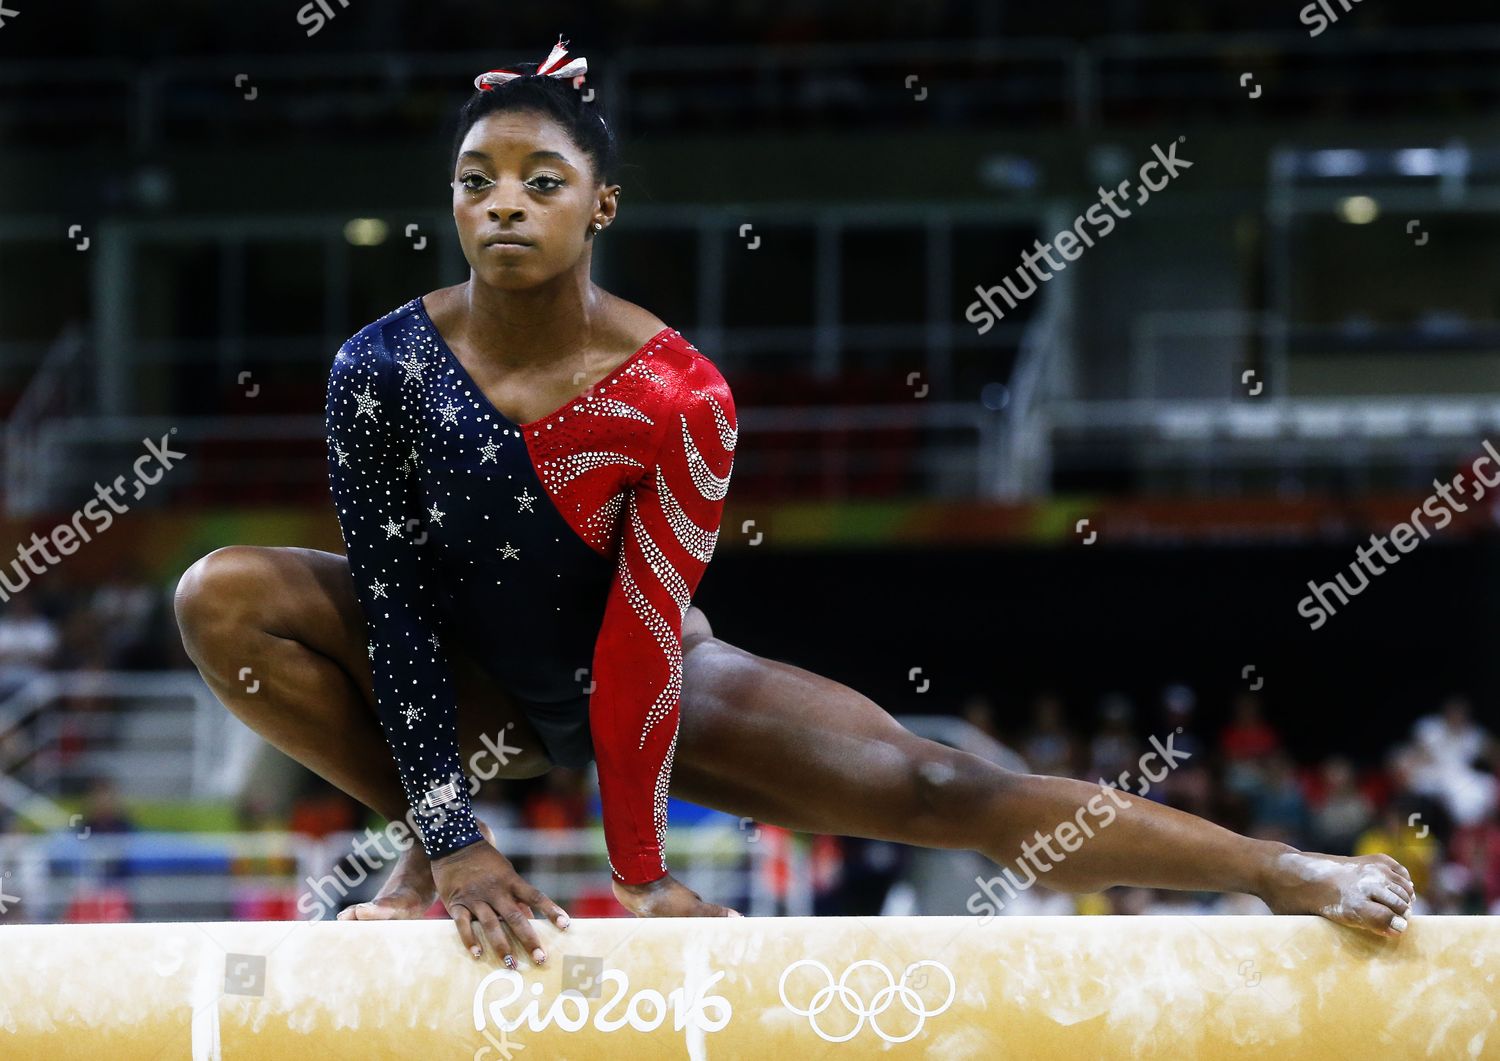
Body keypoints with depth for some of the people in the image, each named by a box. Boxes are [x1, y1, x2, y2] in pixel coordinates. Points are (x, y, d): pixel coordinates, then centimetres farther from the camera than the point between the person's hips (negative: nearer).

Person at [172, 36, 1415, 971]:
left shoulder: (680, 395, -25)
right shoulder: (384, 368, -22)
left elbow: (644, 637, -22)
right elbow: (393, 602, -20)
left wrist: (637, 872, -20)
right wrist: (450, 839, -23)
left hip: (646, 680, -2)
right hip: (467, 680, 2)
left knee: (927, 789, -15)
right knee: (226, 598, -23)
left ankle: (1285, 873, -13)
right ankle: (429, 851, -8)